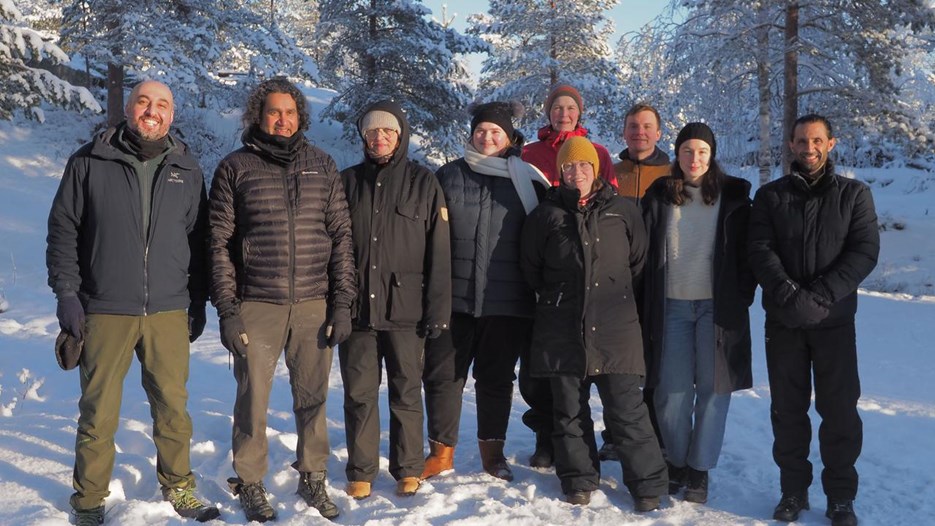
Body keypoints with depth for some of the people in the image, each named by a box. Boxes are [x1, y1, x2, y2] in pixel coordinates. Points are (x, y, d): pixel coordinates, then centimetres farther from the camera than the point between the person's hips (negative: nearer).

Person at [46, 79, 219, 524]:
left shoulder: (186, 170, 8)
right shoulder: (89, 163, 2)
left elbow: (198, 241, 12)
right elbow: (63, 231, 3)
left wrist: (198, 303, 10)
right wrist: (66, 293, -4)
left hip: (168, 312, 2)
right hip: (104, 312, -1)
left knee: (173, 405, 8)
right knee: (99, 410, 6)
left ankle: (178, 486, 26)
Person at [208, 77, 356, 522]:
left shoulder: (322, 166, 8)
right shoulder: (235, 167, 2)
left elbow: (341, 236, 7)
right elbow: (219, 243, 0)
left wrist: (342, 302, 1)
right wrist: (226, 310, -5)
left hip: (314, 305, 2)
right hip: (256, 306, -2)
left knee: (312, 399, 10)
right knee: (253, 399, 6)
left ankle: (313, 478, 27)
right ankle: (250, 482, 24)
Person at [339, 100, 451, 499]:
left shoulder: (423, 183, 2)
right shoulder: (349, 182, 8)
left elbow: (439, 251, 0)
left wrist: (438, 309, -5)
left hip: (405, 309, -1)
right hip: (356, 307, 2)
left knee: (407, 392, 8)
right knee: (359, 394, 8)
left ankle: (408, 471, 21)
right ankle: (361, 472, 20)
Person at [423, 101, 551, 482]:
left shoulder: (527, 181, 4)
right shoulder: (449, 176, 6)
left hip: (507, 300, 0)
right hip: (453, 296, 1)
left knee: (496, 376, 10)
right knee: (442, 372, 4)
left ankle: (492, 450, 25)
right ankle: (441, 450, 19)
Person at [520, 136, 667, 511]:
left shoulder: (623, 211, 5)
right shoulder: (546, 214, 5)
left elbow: (639, 263, 13)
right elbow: (530, 268, 14)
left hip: (616, 329, -1)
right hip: (561, 330, 1)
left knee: (627, 409, 0)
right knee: (570, 410, 9)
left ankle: (647, 484, 12)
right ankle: (579, 480, 24)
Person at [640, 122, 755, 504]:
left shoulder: (733, 195, 5)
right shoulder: (660, 195, 7)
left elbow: (746, 250, 6)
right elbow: (645, 251, 7)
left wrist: (743, 297, -3)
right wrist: (646, 307, 2)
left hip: (717, 305, -1)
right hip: (671, 305, 1)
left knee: (712, 388, 1)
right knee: (672, 389, 2)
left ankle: (699, 468, 13)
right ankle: (676, 462, 19)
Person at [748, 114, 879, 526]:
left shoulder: (854, 194, 5)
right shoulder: (770, 196, 7)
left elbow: (865, 252, -5)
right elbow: (760, 250, -4)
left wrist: (819, 297, -17)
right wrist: (790, 294, -19)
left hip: (834, 319, -1)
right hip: (783, 321, 1)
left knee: (840, 410, 3)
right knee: (787, 408, 8)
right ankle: (793, 490, 21)